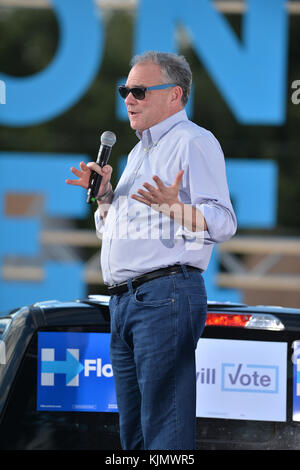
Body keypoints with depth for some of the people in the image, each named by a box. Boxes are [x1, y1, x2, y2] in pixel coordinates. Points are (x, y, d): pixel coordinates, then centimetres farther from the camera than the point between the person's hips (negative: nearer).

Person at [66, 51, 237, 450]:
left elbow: (222, 223, -14)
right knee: (132, 432, 9)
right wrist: (104, 195, 11)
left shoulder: (194, 142, -5)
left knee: (166, 431, -11)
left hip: (166, 294, -9)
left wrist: (173, 207, -30)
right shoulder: (139, 152, 24)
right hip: (124, 298, 9)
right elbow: (110, 229, 31)